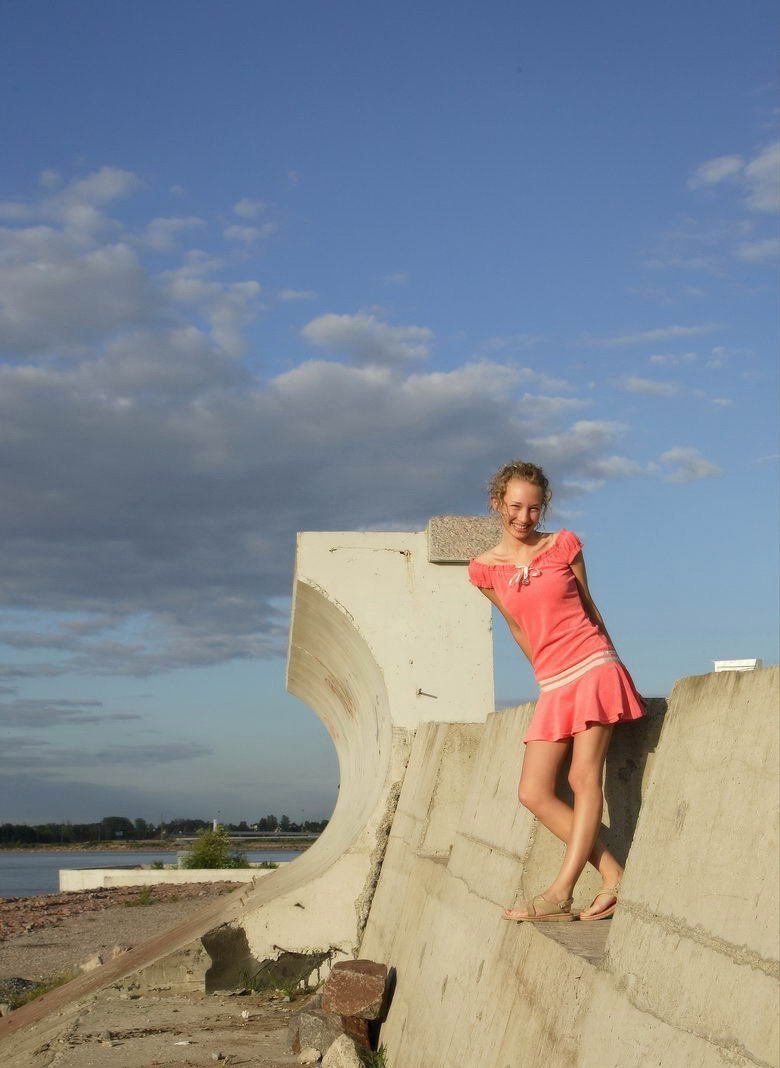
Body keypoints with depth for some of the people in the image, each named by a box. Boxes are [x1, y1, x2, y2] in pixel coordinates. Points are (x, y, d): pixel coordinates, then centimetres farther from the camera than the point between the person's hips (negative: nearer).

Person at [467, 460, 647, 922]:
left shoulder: (564, 544, 2)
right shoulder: (485, 568, 5)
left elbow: (589, 607, 13)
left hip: (593, 667, -4)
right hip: (552, 685, 4)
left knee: (585, 776, -13)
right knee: (534, 793, -5)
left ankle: (561, 893, -16)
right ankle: (616, 879, -4)